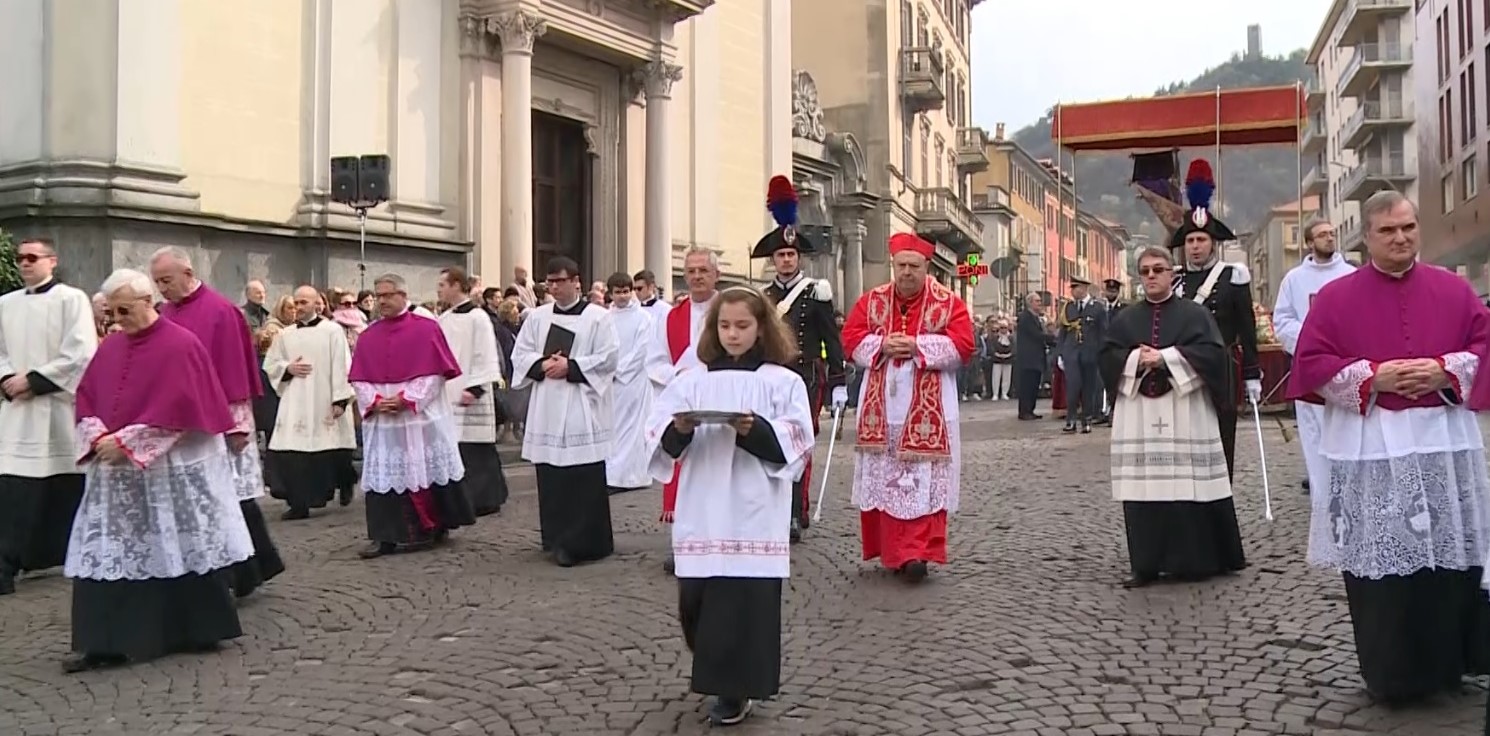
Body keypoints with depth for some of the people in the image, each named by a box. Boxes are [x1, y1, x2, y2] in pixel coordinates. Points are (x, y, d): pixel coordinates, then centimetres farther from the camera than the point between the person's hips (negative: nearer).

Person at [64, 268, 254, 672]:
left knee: (181, 549, 3)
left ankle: (201, 632, 16)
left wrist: (125, 442, -18)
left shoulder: (180, 345, -11)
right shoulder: (110, 347, 10)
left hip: (171, 469, -6)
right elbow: (86, 397, 12)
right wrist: (98, 436, -7)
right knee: (106, 554, 2)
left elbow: (176, 409, -17)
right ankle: (105, 642, 6)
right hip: (116, 470, 7)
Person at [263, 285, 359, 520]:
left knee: (332, 453, 4)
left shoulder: (333, 331, -3)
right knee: (292, 453, -4)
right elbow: (269, 366, 15)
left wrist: (340, 399, -13)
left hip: (325, 403, -3)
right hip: (295, 404, 3)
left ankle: (345, 483, 34)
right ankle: (299, 503, 4)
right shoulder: (285, 335, 10)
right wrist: (288, 369, -6)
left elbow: (341, 367, -7)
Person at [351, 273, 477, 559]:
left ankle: (436, 528, 17)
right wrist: (375, 401, -10)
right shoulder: (367, 337, 10)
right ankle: (386, 536, 3)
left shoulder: (427, 329, -3)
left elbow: (435, 373, -8)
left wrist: (406, 399, -15)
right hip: (381, 420, 4)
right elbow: (358, 379, 8)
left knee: (427, 472, 3)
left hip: (422, 417, -3)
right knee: (384, 476, 1)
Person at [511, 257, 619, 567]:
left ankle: (582, 542, 1)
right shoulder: (537, 316, 11)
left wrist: (571, 366, -14)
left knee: (585, 479, -5)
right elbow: (520, 354, 10)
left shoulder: (599, 317, -1)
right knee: (551, 477, 6)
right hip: (546, 408, 4)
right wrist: (542, 365, -9)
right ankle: (557, 538, 17)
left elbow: (608, 358, -7)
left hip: (584, 407, -4)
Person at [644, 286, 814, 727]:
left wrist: (757, 431, -21)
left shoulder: (783, 381, 3)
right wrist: (678, 430, -17)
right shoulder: (694, 381, 10)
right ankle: (718, 674, 28)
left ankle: (735, 688, 11)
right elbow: (659, 436, 4)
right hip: (702, 511, 3)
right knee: (698, 598, 4)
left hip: (754, 512, -3)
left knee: (747, 600, -4)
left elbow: (798, 440, -6)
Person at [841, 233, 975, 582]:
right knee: (883, 479, 7)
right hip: (882, 407, 3)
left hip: (926, 409, -3)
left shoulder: (948, 302, -1)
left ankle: (916, 552, -8)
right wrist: (882, 346, -14)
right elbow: (851, 338, 4)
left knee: (922, 480, -6)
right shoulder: (872, 300, 8)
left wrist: (917, 346, -18)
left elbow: (963, 344, -10)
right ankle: (890, 549, 18)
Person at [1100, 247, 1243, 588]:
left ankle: (1195, 560, 9)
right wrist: (1136, 359, -13)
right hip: (1138, 416, 3)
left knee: (1189, 488, -3)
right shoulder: (1125, 319, 15)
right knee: (1144, 488, 0)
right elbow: (1107, 357, 5)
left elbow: (1213, 352, -8)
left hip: (1185, 415, -2)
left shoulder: (1194, 313, 6)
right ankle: (1146, 564, 5)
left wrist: (1166, 358, -14)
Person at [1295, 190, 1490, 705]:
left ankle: (1449, 663, 24)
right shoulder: (1336, 297, 2)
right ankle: (1392, 675, 11)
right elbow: (1311, 363, -3)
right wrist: (1372, 377, -14)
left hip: (1445, 441, 3)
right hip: (1371, 448, -2)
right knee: (1381, 566, -1)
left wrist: (1446, 371, -11)